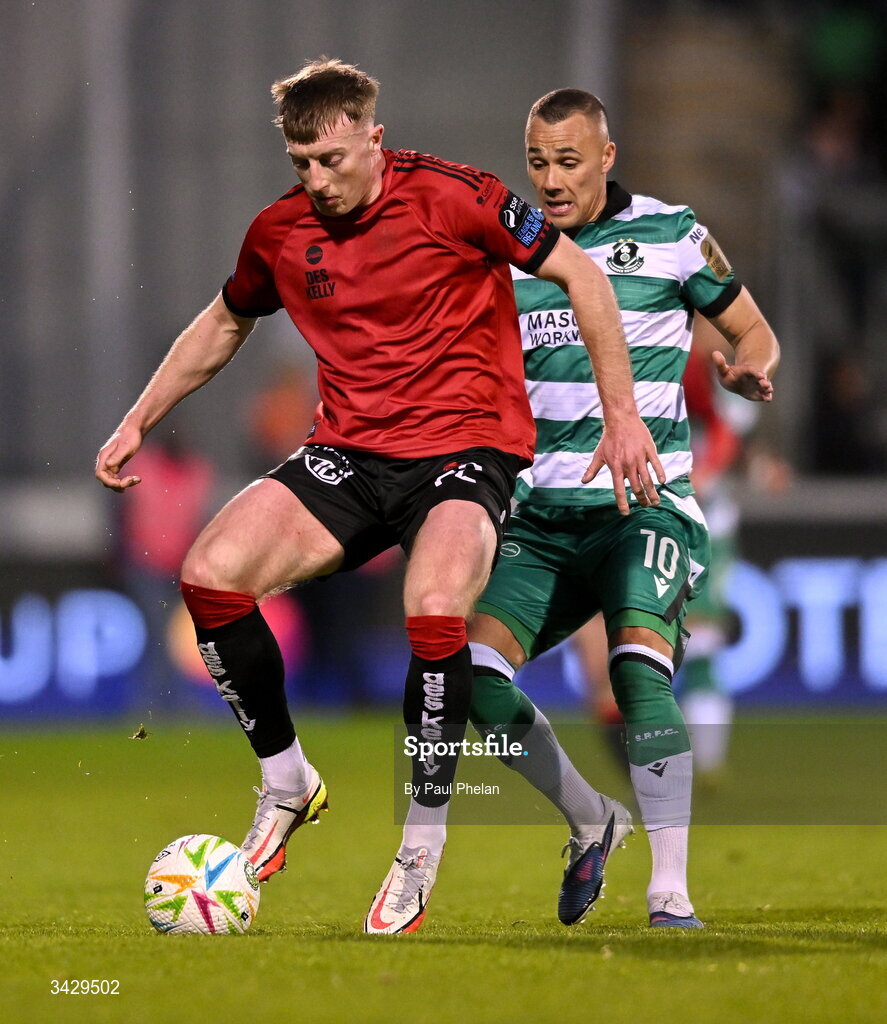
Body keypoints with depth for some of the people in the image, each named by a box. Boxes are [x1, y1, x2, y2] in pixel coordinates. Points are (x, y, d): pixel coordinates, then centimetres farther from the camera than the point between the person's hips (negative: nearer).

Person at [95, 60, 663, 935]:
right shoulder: (280, 232, 2)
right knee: (209, 574, -18)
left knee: (435, 612, -32)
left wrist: (622, 417, -7)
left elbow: (578, 274, -4)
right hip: (349, 452, 5)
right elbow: (224, 322, 23)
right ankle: (286, 783, 3)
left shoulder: (452, 198, -12)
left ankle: (422, 849, -14)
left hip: (465, 445, -5)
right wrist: (137, 422, 21)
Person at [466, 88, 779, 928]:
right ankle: (589, 824, 11)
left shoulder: (671, 235, 0)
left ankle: (671, 890, -23)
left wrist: (751, 372, -13)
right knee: (473, 675, -13)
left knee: (638, 664, -27)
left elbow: (754, 332, 9)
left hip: (645, 504, -4)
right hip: (543, 512, 4)